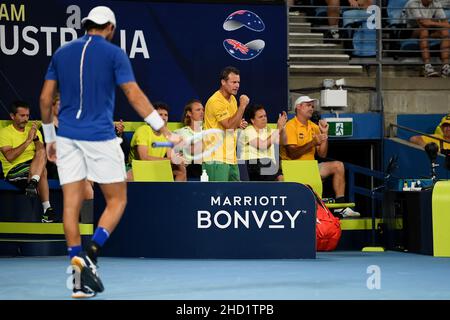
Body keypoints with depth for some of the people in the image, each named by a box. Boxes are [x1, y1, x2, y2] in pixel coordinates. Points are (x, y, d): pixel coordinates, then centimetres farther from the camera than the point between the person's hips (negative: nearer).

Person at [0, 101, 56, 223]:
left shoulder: (34, 131, 18)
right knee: (42, 171, -32)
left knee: (42, 153, -28)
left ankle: (32, 183, -44)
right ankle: (47, 208, -38)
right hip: (14, 171, -5)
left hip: (33, 166, 5)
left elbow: (43, 153, 5)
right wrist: (28, 141, -17)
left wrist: (36, 138, -12)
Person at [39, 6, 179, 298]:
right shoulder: (114, 54, -2)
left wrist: (50, 138, 21)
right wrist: (166, 131, -7)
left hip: (67, 136, 4)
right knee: (117, 200, 8)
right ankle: (90, 253, -15)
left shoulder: (62, 53, 11)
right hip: (100, 137, -4)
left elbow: (46, 98, 11)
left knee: (72, 203, 4)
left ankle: (80, 282, 1)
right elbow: (135, 96, -9)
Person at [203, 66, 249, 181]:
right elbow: (229, 125, -22)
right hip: (216, 157, -9)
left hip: (231, 157, 9)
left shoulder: (233, 99, 14)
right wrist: (242, 106, -21)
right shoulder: (216, 101, -15)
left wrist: (239, 124, 6)